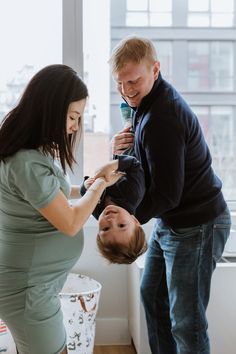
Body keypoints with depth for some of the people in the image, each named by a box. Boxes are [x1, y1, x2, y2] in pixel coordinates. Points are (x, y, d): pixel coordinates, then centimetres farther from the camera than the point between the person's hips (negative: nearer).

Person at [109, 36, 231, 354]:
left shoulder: (161, 119, -27)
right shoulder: (150, 100, 4)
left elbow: (166, 195, -25)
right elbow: (149, 158, 10)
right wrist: (122, 151, -10)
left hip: (196, 226, -10)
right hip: (170, 221, 10)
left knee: (186, 322, 2)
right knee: (153, 296, 22)